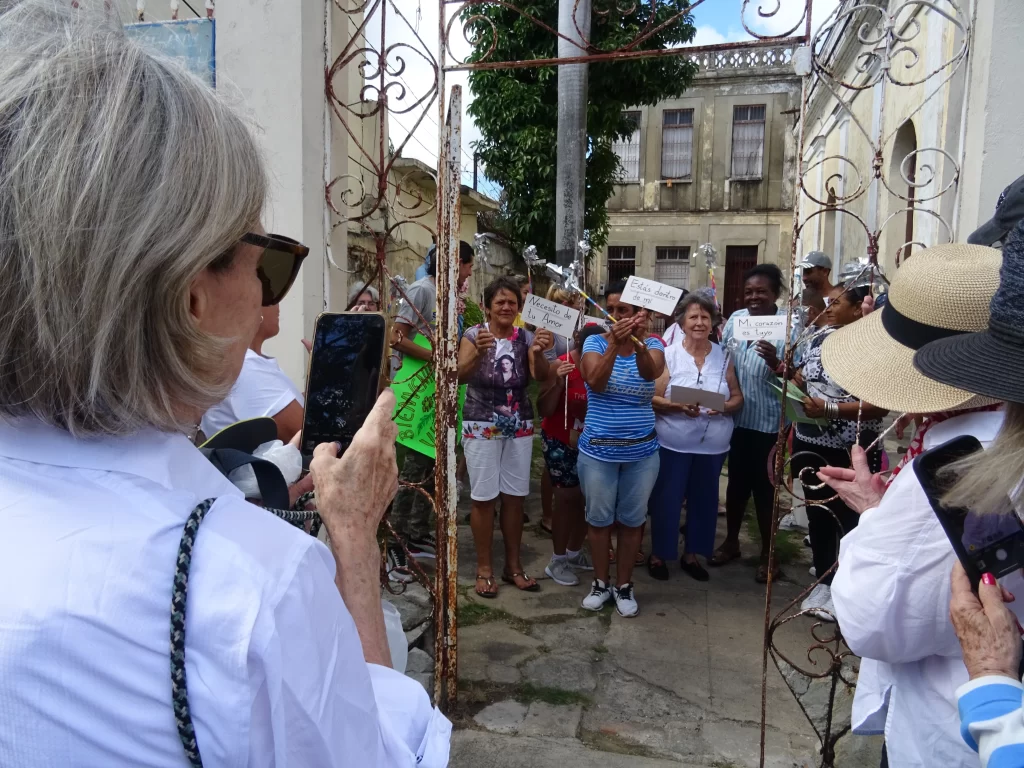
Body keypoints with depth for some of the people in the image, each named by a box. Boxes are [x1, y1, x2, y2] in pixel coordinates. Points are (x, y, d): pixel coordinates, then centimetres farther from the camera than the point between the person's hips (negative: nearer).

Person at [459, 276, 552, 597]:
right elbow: (460, 377, -18)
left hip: (519, 427, 3)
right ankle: (484, 568, 15)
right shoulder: (474, 334, -6)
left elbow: (542, 376, -12)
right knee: (483, 497, 0)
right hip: (481, 426, -3)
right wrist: (478, 352, -37)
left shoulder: (526, 337, 1)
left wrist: (539, 353, -34)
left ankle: (513, 565, 23)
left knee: (515, 496, 9)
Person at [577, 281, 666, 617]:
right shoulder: (595, 342, -5)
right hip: (597, 451, 0)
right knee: (599, 518, 11)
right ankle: (600, 583, 29)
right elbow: (595, 382, -23)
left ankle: (624, 586, 28)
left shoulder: (652, 345, -4)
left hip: (642, 453, 1)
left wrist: (638, 342, -47)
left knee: (632, 520, 12)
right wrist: (614, 344, -37)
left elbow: (650, 373, -27)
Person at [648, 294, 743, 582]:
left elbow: (737, 398, 7)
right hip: (673, 443, -3)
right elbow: (653, 399, -7)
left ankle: (692, 554, 29)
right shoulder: (668, 355, -5)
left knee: (704, 499, 12)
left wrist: (724, 407, -15)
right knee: (667, 499, 5)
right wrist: (678, 406, -24)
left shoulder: (723, 357, 5)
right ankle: (658, 554, 23)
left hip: (713, 444, 3)